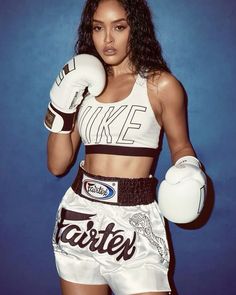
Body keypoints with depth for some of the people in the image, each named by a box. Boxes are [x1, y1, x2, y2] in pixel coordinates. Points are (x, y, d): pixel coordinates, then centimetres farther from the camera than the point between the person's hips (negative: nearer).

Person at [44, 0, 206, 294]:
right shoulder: (85, 86, 6)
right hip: (79, 216, 4)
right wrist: (62, 105, -7)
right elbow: (57, 165, 4)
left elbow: (180, 145, 8)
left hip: (134, 219, -3)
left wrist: (188, 168, -14)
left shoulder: (160, 85, -3)